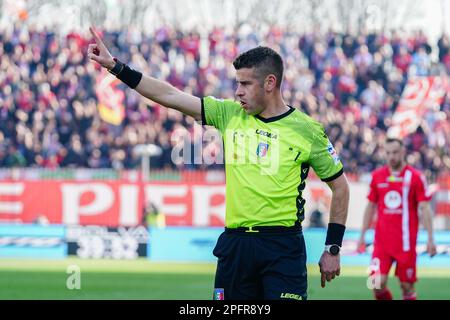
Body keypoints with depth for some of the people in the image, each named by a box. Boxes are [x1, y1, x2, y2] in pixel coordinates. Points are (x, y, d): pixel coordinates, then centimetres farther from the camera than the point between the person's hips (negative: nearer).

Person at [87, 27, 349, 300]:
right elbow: (170, 96, 8)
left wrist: (333, 249, 3)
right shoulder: (230, 114, 8)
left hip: (283, 247, -4)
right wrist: (115, 65, 4)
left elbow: (340, 186, 6)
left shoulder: (307, 131, -1)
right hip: (235, 244, 4)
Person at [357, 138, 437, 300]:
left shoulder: (415, 177, -2)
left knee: (407, 285, 2)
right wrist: (362, 235, 12)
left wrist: (430, 238, -8)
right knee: (378, 284, -10)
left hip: (406, 242, -2)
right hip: (382, 241, 2)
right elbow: (370, 207, 15)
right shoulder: (377, 176, 8)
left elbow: (424, 208, -3)